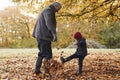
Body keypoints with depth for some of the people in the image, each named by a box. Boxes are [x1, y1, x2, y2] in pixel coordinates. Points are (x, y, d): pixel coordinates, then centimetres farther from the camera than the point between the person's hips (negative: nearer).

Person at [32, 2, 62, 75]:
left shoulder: (47, 10, 24)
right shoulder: (48, 10, -9)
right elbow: (49, 23, -25)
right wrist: (54, 33, -33)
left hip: (40, 35, 11)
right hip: (44, 36, -11)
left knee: (42, 53, 17)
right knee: (47, 55, -9)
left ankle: (37, 70, 20)